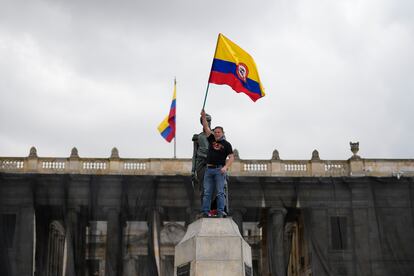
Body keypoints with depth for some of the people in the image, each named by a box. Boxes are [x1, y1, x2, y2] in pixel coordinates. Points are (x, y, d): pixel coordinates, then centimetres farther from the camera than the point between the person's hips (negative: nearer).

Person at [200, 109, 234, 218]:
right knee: (207, 192, 1)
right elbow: (206, 127, 10)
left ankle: (220, 212, -6)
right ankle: (204, 212, 1)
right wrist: (204, 117, -2)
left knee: (220, 192, -5)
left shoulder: (226, 144, 3)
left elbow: (231, 157, -3)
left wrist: (225, 167, -17)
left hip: (219, 170, -4)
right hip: (209, 169, 4)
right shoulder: (211, 139, 14)